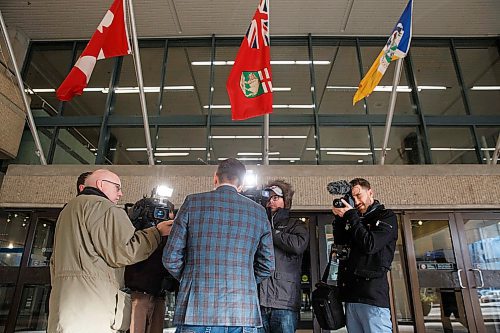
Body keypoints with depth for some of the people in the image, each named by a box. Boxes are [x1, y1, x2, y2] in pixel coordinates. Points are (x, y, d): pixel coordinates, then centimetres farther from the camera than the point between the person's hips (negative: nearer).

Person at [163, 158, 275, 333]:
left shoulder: (193, 202, 0)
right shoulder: (258, 211, 6)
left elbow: (171, 258, 0)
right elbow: (267, 266, 9)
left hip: (197, 311, -1)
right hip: (244, 312, 2)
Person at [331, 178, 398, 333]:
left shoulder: (387, 216, 2)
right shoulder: (356, 219, 20)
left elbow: (370, 245, -11)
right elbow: (339, 240, 16)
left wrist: (350, 215, -8)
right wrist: (340, 217, 4)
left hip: (373, 294, -6)